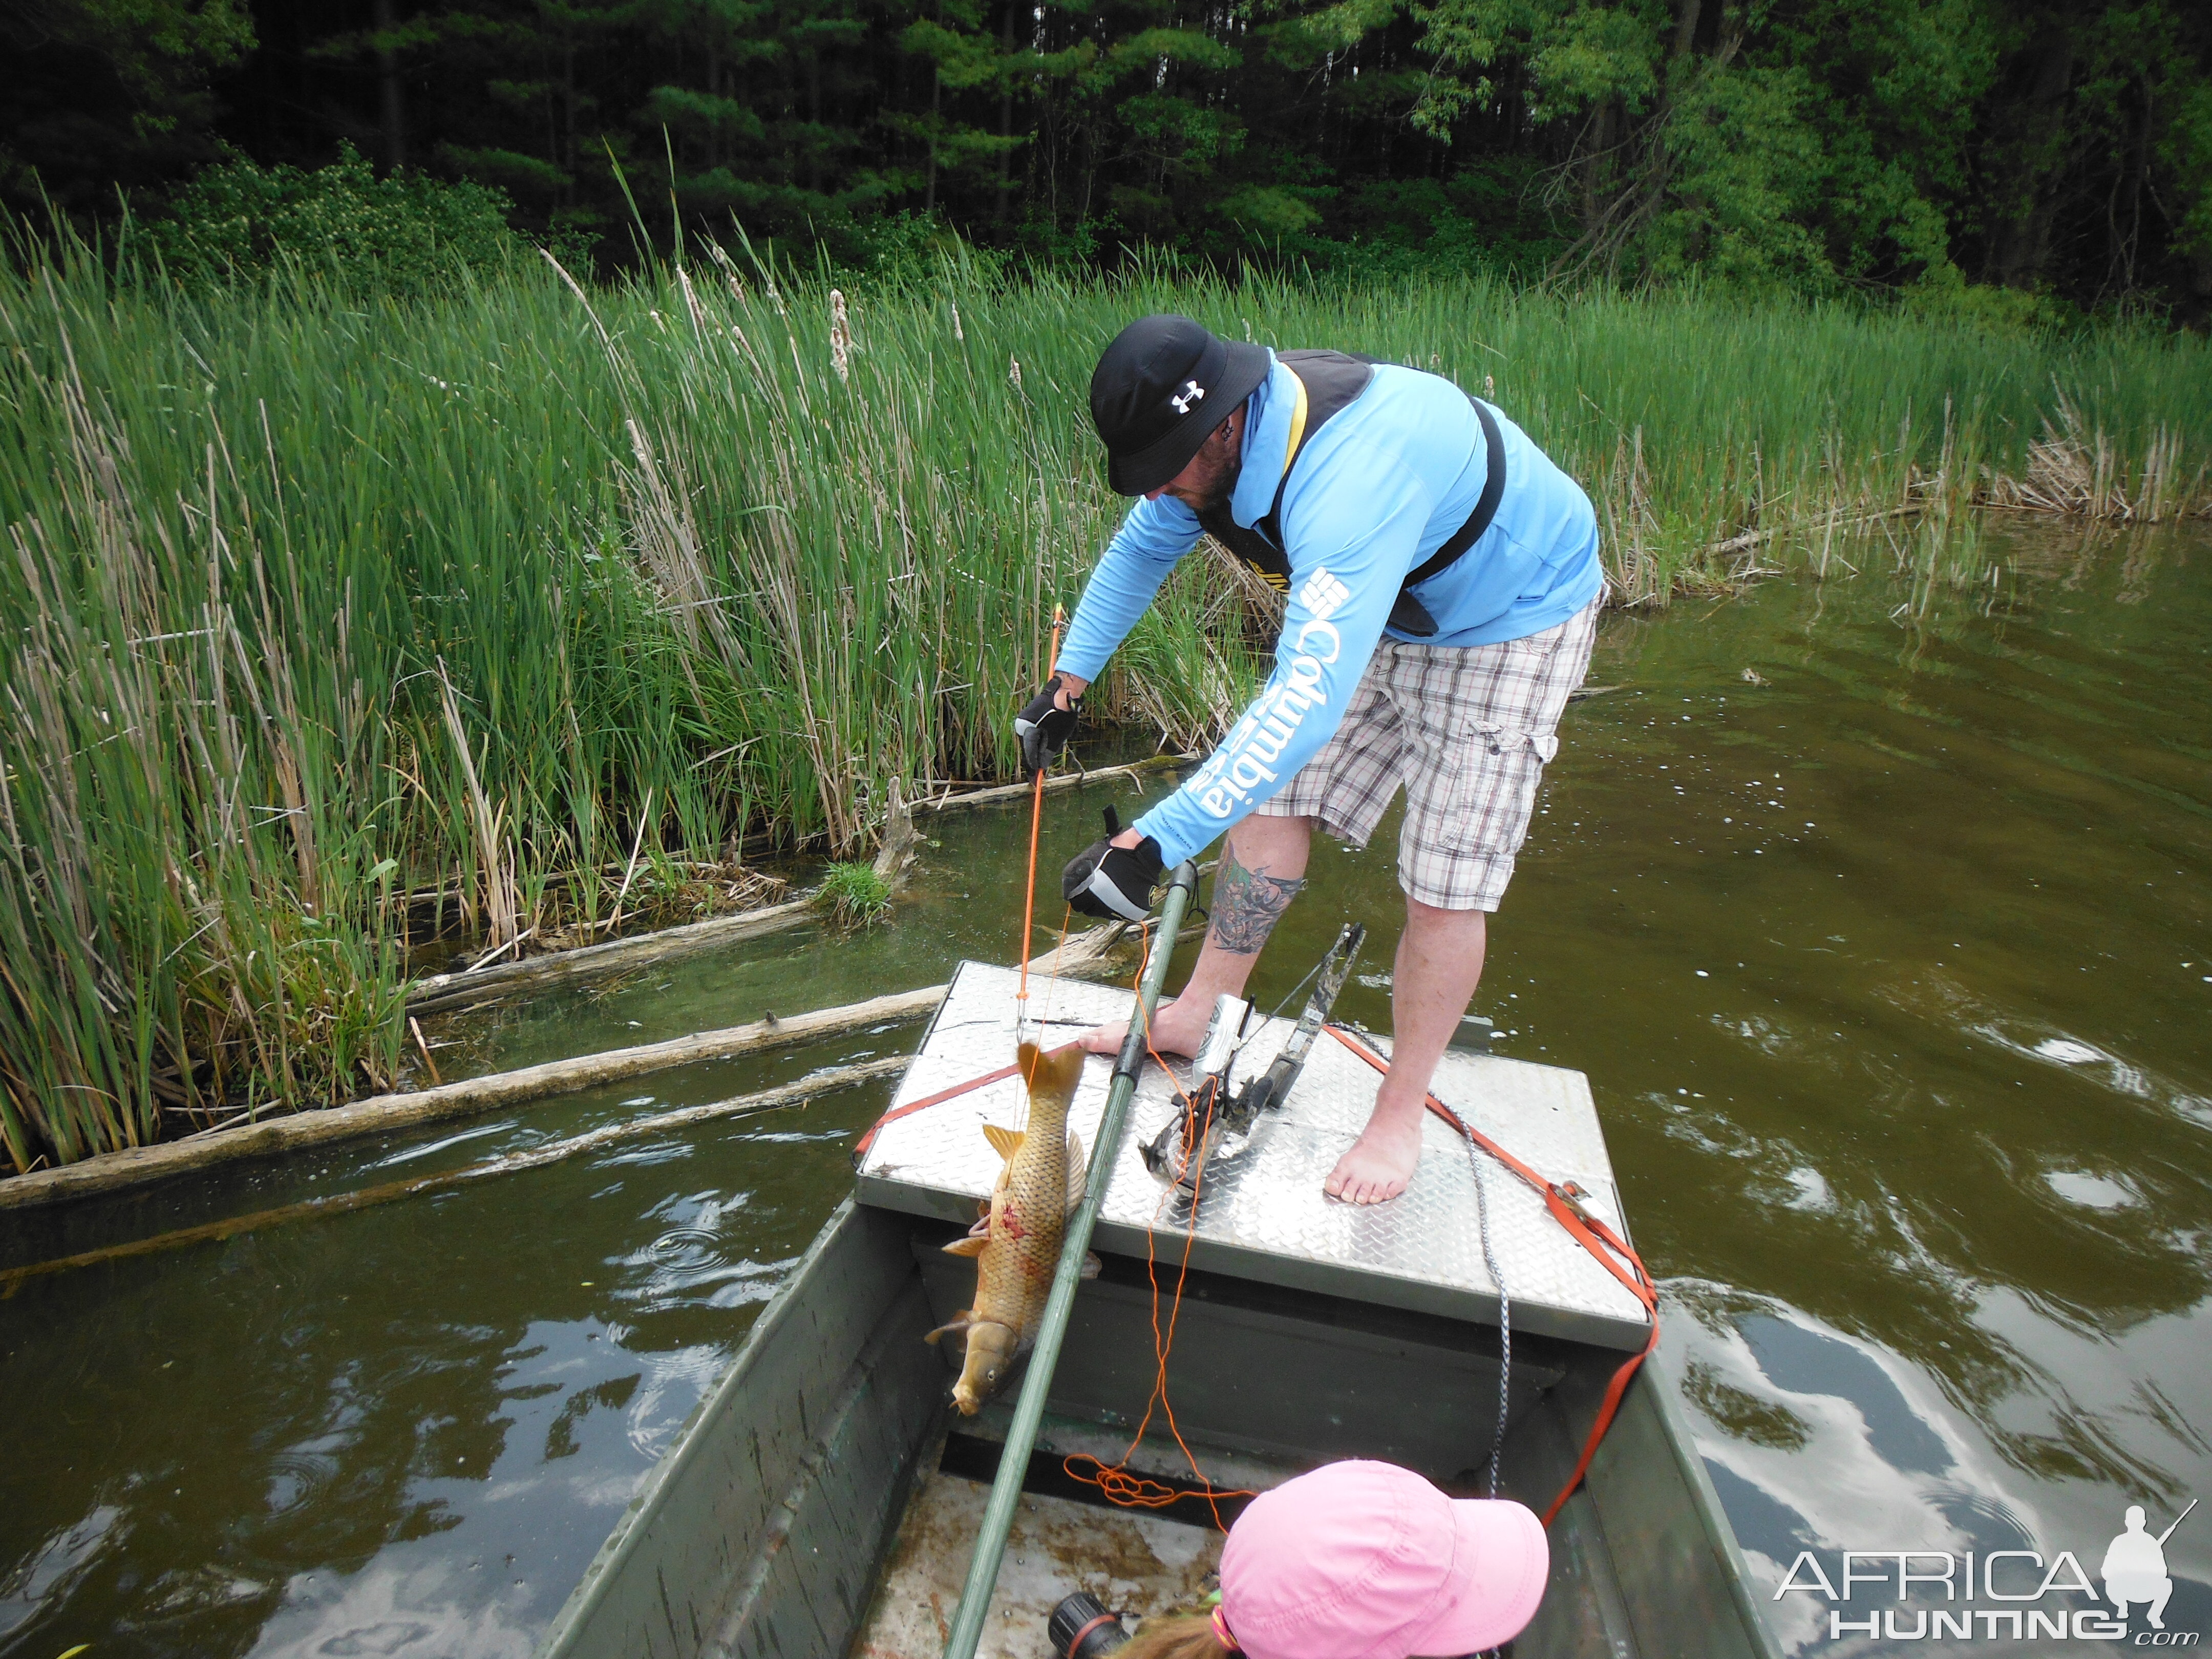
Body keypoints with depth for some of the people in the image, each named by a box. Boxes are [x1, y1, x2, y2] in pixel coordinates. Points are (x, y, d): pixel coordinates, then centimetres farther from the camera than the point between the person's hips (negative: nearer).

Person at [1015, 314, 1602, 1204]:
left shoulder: (1349, 479, -42)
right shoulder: (1225, 433, -14)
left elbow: (1309, 701, -51)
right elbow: (1140, 548, 6)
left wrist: (1152, 842, -53)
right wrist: (1067, 682, 6)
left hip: (1513, 616, -8)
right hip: (1383, 609, 8)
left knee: (1445, 886, -9)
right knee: (1273, 799, 2)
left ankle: (1399, 1115, 8)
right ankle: (1193, 1017, 16)